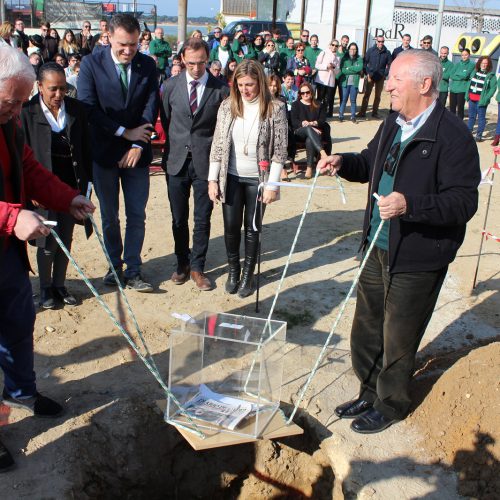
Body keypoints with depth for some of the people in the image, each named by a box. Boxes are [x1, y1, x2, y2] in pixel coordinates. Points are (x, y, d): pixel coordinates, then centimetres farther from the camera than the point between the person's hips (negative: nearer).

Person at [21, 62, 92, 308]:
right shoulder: (27, 112, -11)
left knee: (66, 239, 12)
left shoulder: (76, 109, 0)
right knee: (48, 241, 3)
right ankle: (45, 288, 23)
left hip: (71, 186, 4)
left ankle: (59, 284, 27)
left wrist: (86, 181, 3)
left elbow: (85, 147, 5)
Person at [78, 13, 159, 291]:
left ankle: (133, 271, 11)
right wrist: (125, 132, -13)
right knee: (109, 216, 10)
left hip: (136, 153, 1)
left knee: (137, 216, 3)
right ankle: (115, 267, 25)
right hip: (104, 152, -1)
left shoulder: (148, 65, 2)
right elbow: (88, 108, -11)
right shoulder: (91, 64, -5)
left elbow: (152, 106, -3)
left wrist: (138, 145, -12)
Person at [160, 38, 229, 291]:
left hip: (206, 162, -2)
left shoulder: (220, 89, -6)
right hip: (177, 161, 2)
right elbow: (165, 121, 10)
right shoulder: (170, 86, 1)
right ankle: (182, 263, 29)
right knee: (178, 218, 11)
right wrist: (169, 152, 7)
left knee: (203, 219, 5)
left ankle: (197, 267, 20)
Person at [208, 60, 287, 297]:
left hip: (258, 179, -2)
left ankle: (248, 273, 25)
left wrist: (272, 185, -12)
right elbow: (217, 145, 2)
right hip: (231, 177, 2)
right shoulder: (227, 106, -1)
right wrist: (213, 179, -1)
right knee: (231, 227, 9)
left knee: (252, 228, 8)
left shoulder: (275, 109, -9)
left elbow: (279, 151, -8)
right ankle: (233, 269, 30)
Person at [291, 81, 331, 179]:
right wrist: (310, 127, -15)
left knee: (310, 140, -37)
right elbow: (294, 122, 0)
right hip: (299, 132, -2)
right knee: (308, 129, -39)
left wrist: (313, 123, -18)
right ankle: (322, 152, -58)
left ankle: (309, 167, -40)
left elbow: (323, 121, 5)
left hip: (315, 132, 2)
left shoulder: (318, 106, 19)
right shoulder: (296, 105, 15)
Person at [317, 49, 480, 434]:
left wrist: (410, 205, -36)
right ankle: (370, 393, 41)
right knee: (366, 329, 20)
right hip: (378, 248, 8)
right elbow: (370, 164, 23)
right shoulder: (393, 124, 8)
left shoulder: (452, 136, -19)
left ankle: (391, 405, 32)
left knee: (398, 340, 9)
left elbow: (464, 201, -24)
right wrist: (343, 163, 3)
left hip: (418, 260, -8)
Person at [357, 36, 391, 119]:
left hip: (381, 78, 2)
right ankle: (362, 112, -2)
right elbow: (364, 62, 0)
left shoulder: (387, 52, 0)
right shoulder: (370, 50, -2)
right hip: (371, 76, -2)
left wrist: (385, 74, -4)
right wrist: (367, 73, -7)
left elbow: (389, 65, 6)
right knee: (366, 95, -3)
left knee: (378, 96, 8)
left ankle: (375, 112, 16)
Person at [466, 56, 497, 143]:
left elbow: (493, 88, -10)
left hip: (481, 100, -5)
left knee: (481, 117, 1)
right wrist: (467, 94, 8)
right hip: (472, 99, 6)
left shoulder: (491, 75, -7)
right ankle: (469, 132, 27)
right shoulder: (475, 72, 10)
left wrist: (487, 98, -19)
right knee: (471, 116, 16)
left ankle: (479, 135, 6)